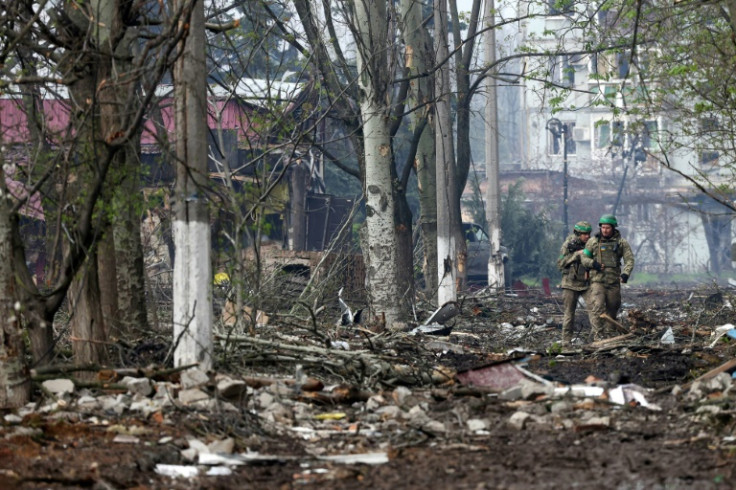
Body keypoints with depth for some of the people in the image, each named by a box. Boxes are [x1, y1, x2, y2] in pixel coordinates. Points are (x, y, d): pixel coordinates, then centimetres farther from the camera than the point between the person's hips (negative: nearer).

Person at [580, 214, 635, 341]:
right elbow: (583, 257, 12)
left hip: (614, 282, 2)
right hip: (597, 281, -2)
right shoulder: (593, 242, 6)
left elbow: (629, 259, 1)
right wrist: (593, 263, -9)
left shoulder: (621, 242, 5)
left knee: (612, 309, 9)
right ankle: (598, 336, -20)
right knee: (597, 307, -16)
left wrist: (626, 273, -16)